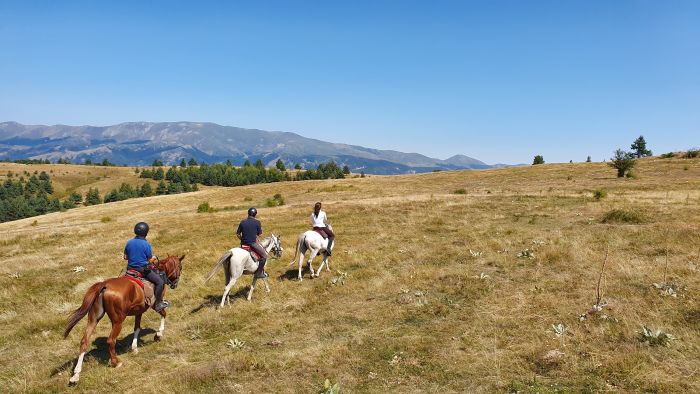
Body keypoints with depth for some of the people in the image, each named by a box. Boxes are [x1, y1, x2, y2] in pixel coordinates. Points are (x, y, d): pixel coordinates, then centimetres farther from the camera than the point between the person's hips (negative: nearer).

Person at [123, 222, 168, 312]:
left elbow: (125, 257, 8)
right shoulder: (146, 244, -16)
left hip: (131, 269, 6)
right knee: (160, 282, 2)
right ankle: (158, 304, 0)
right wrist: (154, 258, 11)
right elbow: (150, 261, -10)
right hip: (144, 270, -6)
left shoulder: (129, 242, 0)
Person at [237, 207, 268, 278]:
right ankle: (259, 273, -3)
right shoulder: (257, 222, -6)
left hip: (243, 243, 5)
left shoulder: (242, 222, 4)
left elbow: (237, 234, 7)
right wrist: (260, 227, 17)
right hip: (253, 243, -5)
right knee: (264, 255, 3)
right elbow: (260, 234, 2)